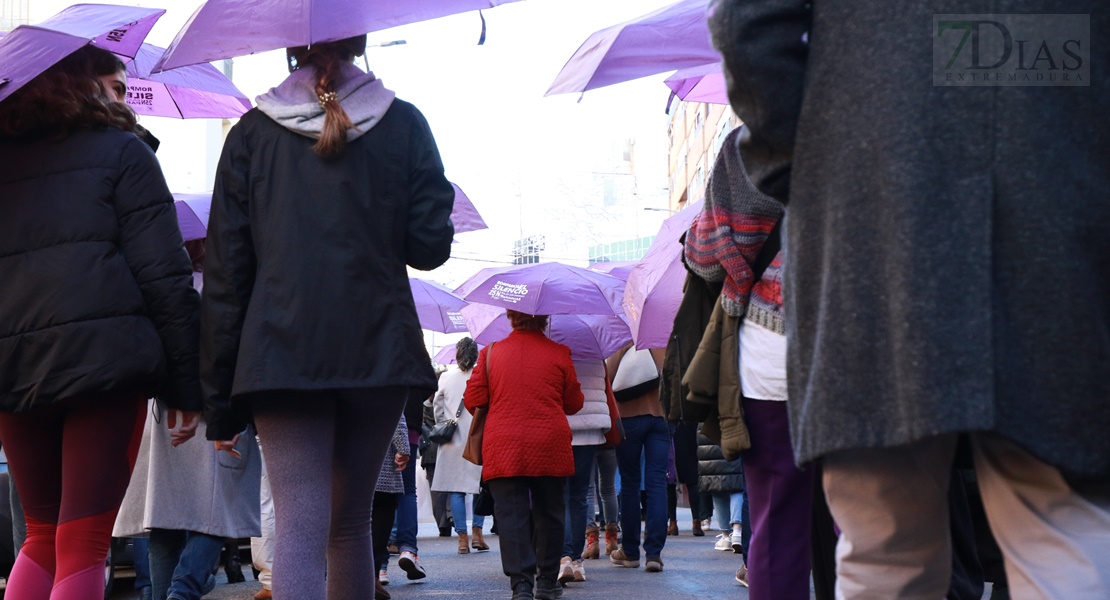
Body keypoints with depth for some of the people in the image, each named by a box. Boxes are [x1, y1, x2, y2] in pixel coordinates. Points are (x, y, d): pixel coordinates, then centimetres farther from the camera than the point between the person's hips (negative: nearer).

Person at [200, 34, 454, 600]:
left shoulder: (251, 133, 7)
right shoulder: (403, 123, 7)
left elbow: (224, 270, 3)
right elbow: (429, 246, 2)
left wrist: (219, 401, 5)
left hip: (281, 353, -1)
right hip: (378, 352, 1)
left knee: (299, 527, -6)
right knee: (351, 522, 14)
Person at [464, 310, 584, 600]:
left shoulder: (490, 352, 4)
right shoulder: (558, 353, 3)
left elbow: (473, 401, 4)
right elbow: (574, 404, 8)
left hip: (502, 447, 0)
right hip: (550, 446, 0)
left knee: (511, 515, -2)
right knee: (548, 512, 13)